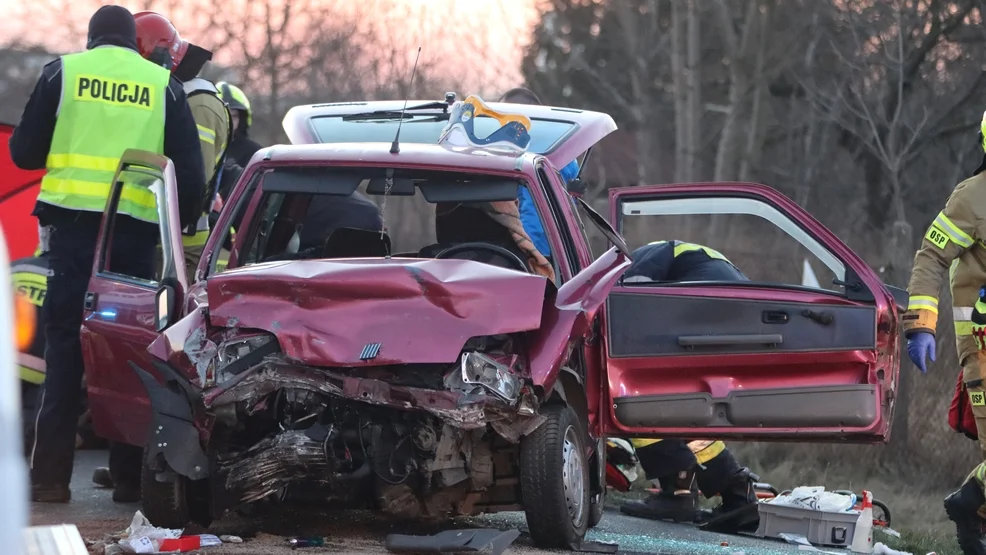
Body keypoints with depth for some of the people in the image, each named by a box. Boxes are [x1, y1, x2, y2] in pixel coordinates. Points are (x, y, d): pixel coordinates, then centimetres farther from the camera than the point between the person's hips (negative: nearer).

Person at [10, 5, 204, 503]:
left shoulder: (62, 72, 6)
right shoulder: (163, 86, 8)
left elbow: (24, 153, 8)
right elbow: (190, 169, 6)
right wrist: (182, 228, 19)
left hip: (72, 223, -1)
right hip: (136, 232, 1)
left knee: (64, 345, 2)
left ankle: (51, 475, -4)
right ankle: (129, 476, 5)